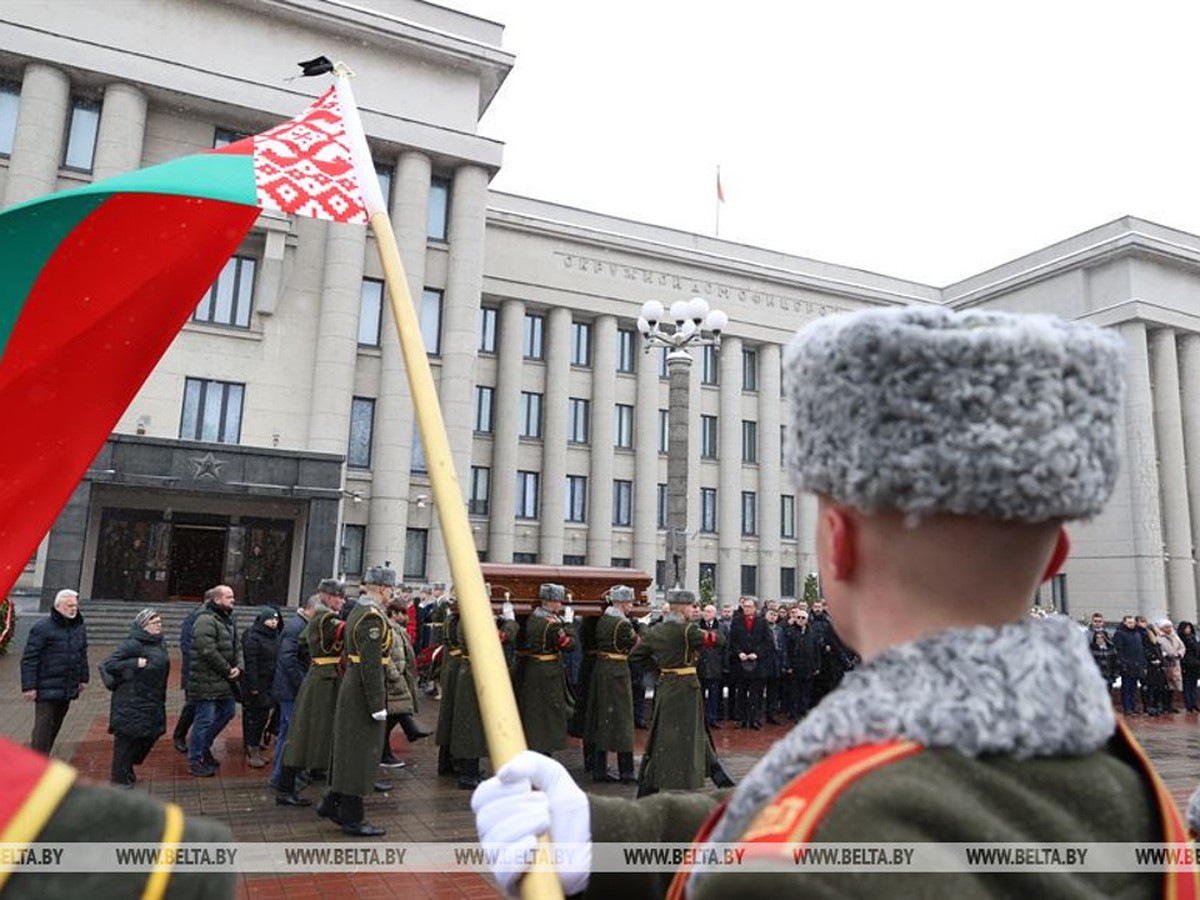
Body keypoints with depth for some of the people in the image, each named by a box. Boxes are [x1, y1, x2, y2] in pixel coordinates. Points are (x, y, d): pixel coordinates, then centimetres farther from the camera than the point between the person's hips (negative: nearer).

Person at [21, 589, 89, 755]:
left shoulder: (79, 628, 9)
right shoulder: (42, 628, -13)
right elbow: (29, 659, -13)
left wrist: (83, 678, 18)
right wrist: (29, 686, -15)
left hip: (68, 689, 7)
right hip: (46, 689, -7)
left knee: (55, 726, 15)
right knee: (43, 728, -5)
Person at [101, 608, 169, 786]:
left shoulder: (160, 644, 10)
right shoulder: (131, 644, -15)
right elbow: (108, 664, -18)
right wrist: (134, 663, -25)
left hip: (153, 703, 8)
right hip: (131, 703, -8)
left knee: (150, 735, 14)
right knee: (127, 738, 2)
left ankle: (128, 768, 35)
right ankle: (121, 778, 17)